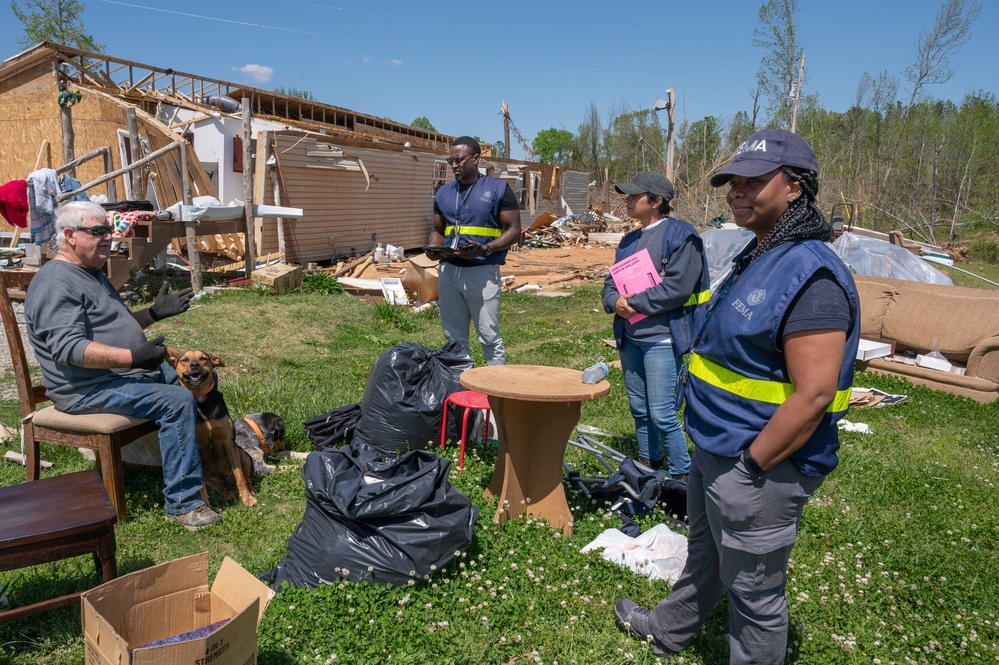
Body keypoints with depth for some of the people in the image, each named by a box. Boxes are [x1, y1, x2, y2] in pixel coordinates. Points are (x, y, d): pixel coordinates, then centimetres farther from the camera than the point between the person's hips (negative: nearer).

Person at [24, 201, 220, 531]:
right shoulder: (56, 284, -16)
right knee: (177, 401, -27)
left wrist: (155, 313, 11)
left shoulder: (92, 273, 17)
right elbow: (70, 349, -28)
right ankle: (182, 503, -21)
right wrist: (133, 357, -35)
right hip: (89, 388, -11)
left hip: (127, 370, 11)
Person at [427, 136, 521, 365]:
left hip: (482, 271, -5)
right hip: (448, 270, 5)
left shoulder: (498, 189, -1)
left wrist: (485, 249, -20)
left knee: (489, 336, -3)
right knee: (454, 337, 10)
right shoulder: (444, 193, 14)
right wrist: (433, 248, -3)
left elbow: (514, 230, -4)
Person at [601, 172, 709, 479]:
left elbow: (677, 287, -19)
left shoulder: (680, 235, -9)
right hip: (629, 336, 8)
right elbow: (612, 282, 14)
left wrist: (633, 303, -15)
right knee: (639, 408, 16)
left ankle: (681, 476, 10)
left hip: (662, 338, -8)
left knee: (662, 414, -7)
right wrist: (614, 301, -9)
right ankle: (648, 464, 32)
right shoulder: (630, 240, 15)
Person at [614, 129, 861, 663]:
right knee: (703, 554, 30)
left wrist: (752, 465, -20)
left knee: (753, 592, 10)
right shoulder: (759, 258, 8)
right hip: (714, 453, 10)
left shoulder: (810, 274, -24)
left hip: (759, 471, -10)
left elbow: (813, 395, -28)